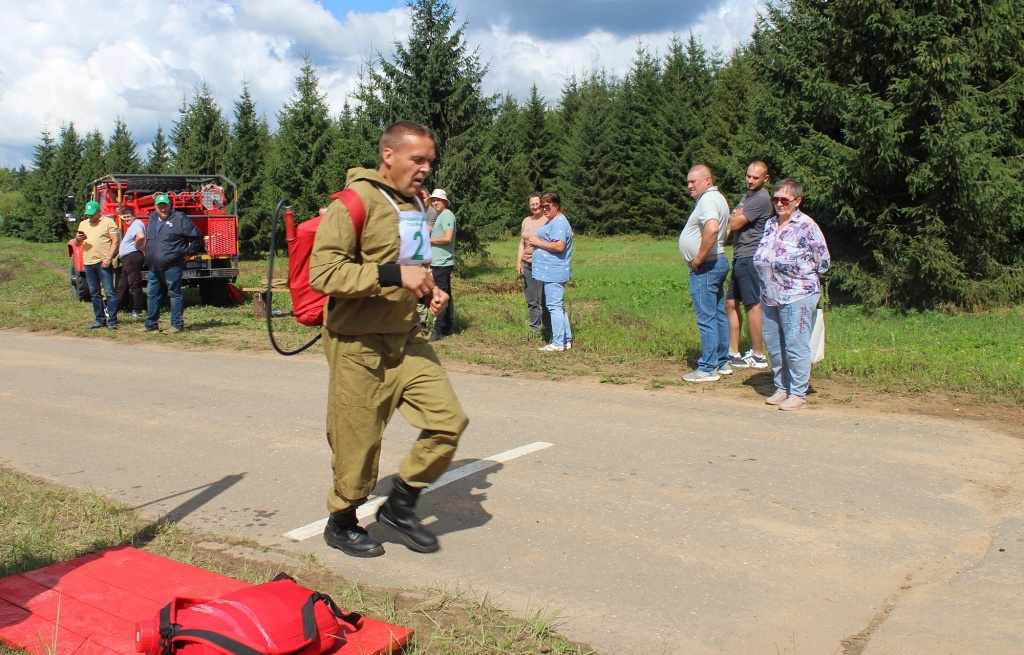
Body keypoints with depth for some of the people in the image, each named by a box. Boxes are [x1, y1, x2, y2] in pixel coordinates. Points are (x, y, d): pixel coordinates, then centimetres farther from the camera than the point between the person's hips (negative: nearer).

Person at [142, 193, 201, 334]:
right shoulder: (152, 219, 15)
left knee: (174, 294, -2)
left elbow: (196, 235, -5)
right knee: (151, 294, 11)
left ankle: (177, 325, 3)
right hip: (154, 267, 8)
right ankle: (151, 325, 19)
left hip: (172, 266, -7)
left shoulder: (180, 219, -7)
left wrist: (190, 252, -1)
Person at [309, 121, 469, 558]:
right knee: (358, 444, 3)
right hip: (358, 345, -7)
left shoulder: (414, 204, 13)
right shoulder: (355, 202, -14)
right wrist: (393, 275, -27)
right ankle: (341, 524, 29)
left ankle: (400, 505, 18)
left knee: (448, 420, -2)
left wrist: (428, 291, 8)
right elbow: (323, 273, -23)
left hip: (406, 338, 7)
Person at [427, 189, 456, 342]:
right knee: (445, 295, 13)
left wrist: (429, 240, -10)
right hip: (438, 262, 11)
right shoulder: (440, 216, 21)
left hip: (442, 263, -10)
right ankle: (446, 328, 20)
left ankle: (438, 330, -10)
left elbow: (447, 238, -21)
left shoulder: (447, 215, -10)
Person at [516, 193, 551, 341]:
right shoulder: (526, 221, 16)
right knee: (531, 300, 9)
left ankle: (547, 330, 5)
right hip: (528, 264, 7)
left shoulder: (549, 220, -5)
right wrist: (518, 262, 10)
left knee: (544, 299, -4)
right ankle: (535, 329, 16)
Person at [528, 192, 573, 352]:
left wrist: (538, 242, -15)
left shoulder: (559, 223, -15)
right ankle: (566, 340, 21)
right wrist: (536, 241, 8)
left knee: (554, 306, -8)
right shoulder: (551, 221, 19)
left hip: (554, 273, -11)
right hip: (551, 272, 11)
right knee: (559, 306, 15)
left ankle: (558, 343, -5)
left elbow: (559, 246, -26)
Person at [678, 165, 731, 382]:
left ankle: (707, 368, -3)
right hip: (718, 262, 11)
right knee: (718, 315, 15)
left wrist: (699, 258, -24)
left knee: (706, 318, -7)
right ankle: (722, 362, 23)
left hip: (705, 267, -11)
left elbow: (712, 228, -34)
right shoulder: (718, 198, 17)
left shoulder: (708, 200, -16)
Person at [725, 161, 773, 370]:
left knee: (752, 305, -5)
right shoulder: (747, 195, 19)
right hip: (741, 258, 10)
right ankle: (733, 353, 16)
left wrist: (733, 217, 6)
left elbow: (734, 224, -14)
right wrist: (735, 216, -5)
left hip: (750, 258, -10)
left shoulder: (761, 199, -13)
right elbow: (735, 223, 16)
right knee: (731, 303, 10)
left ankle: (758, 356, 3)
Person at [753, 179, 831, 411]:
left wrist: (797, 272, -2)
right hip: (769, 296, 7)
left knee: (796, 348, -2)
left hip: (797, 297, -7)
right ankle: (781, 389, 25)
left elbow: (823, 262, -4)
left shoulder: (806, 226, -7)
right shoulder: (770, 224, 12)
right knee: (773, 347, 12)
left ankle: (797, 393, 8)